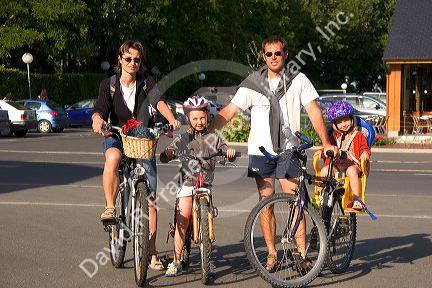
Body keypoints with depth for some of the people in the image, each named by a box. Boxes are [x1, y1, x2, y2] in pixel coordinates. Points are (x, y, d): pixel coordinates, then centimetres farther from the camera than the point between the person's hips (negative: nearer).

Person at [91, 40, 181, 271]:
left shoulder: (146, 82, 0)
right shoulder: (109, 84, 1)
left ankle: (152, 252, 6)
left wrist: (172, 119, -38)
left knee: (150, 198, -3)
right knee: (113, 157, -41)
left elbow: (158, 101, -18)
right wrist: (98, 119, -38)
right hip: (116, 137, -1)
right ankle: (110, 207, -27)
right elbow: (100, 109, -13)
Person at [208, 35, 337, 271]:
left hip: (288, 149, -1)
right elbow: (228, 112, -1)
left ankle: (302, 254, 4)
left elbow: (314, 111, 0)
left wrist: (326, 143, -9)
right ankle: (271, 254, 13)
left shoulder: (298, 81, 2)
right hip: (260, 150, 1)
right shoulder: (252, 84, 2)